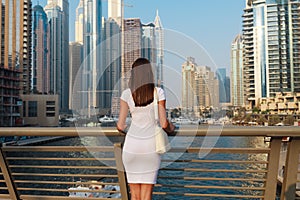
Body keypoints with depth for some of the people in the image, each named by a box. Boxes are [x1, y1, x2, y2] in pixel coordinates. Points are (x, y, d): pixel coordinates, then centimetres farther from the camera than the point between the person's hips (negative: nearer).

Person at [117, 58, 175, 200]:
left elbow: (120, 125, -2)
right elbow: (164, 124, -7)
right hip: (151, 146, -1)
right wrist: (171, 129, 16)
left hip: (132, 146, 1)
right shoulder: (158, 92, -5)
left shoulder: (126, 94, -2)